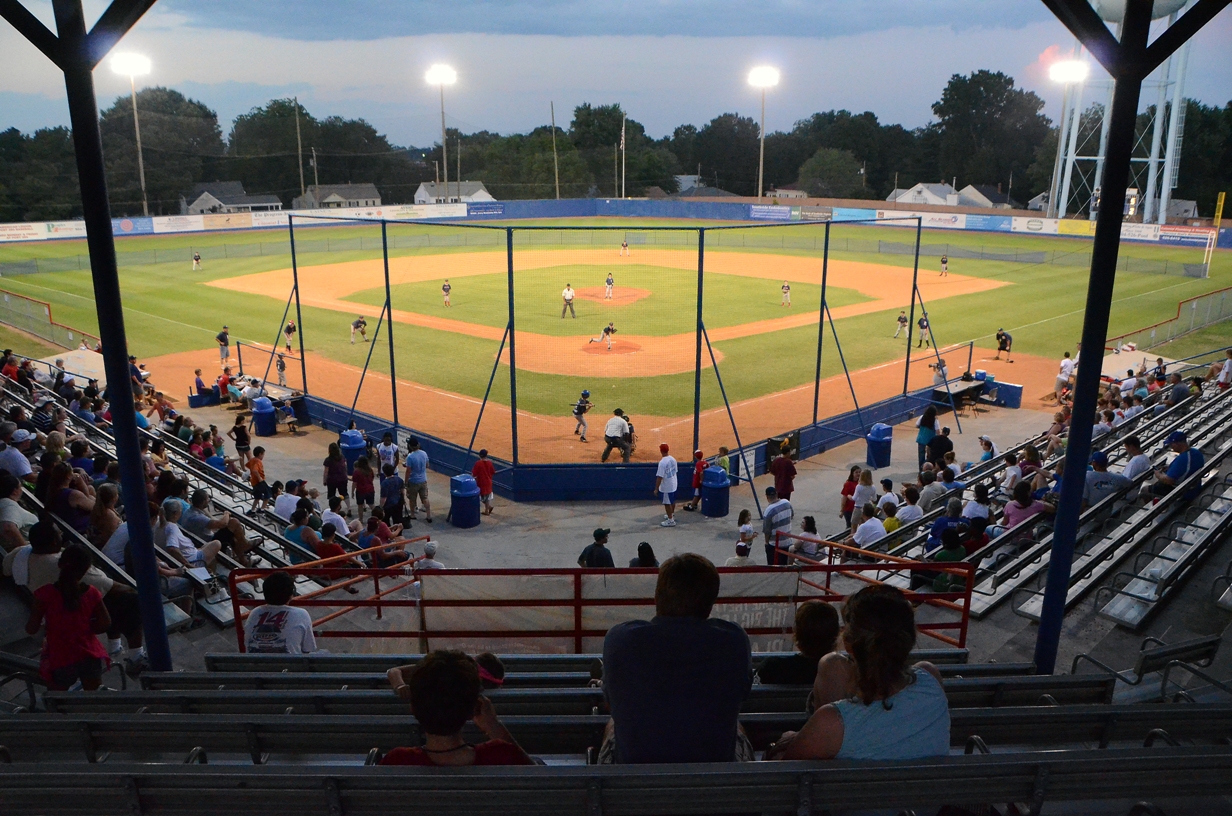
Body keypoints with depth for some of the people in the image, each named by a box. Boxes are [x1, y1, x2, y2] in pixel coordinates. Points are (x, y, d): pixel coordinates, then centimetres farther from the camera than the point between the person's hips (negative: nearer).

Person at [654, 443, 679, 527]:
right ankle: (672, 515, 42)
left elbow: (659, 477, -25)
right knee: (672, 501, 24)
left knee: (667, 503, 4)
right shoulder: (673, 459, -1)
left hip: (666, 487, -8)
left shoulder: (662, 462, -26)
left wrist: (656, 488, -17)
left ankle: (670, 520, 10)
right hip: (673, 485, 8)